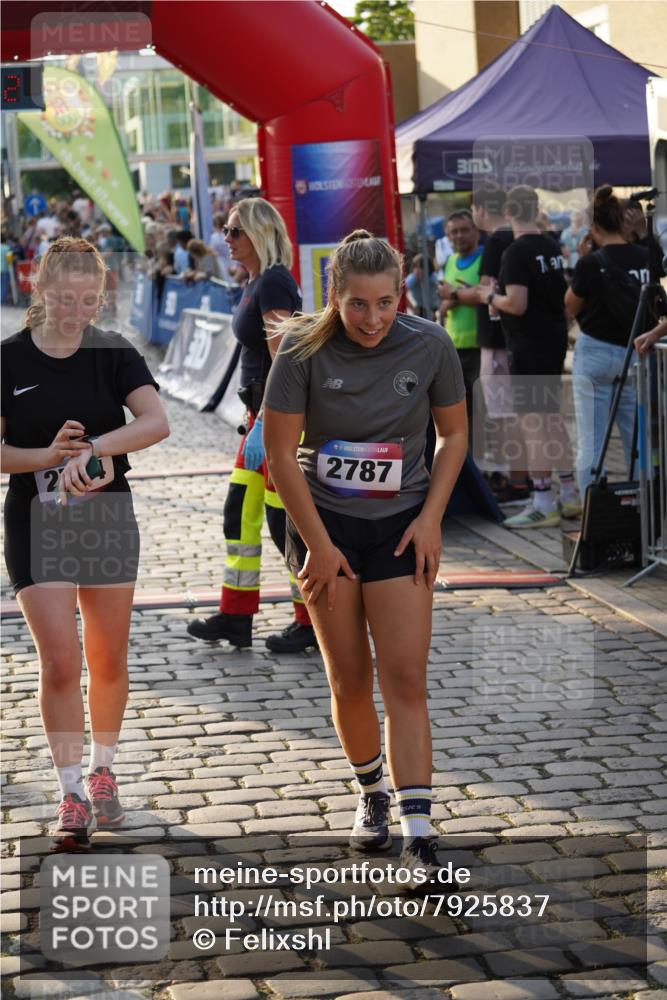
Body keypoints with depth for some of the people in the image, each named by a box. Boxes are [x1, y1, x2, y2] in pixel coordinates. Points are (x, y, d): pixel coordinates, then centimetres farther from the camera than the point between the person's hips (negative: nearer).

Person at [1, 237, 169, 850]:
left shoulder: (114, 355, -3)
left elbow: (156, 422, -18)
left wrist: (93, 447, -32)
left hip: (108, 517, 1)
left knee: (108, 661, 9)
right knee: (59, 663, -7)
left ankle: (102, 771, 30)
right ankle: (73, 795, 2)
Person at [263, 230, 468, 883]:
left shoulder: (430, 346, -8)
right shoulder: (304, 351, -13)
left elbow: (453, 435, 5)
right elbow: (281, 453, -7)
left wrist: (430, 518, -4)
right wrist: (318, 544, -8)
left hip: (399, 526, 0)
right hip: (325, 521, 0)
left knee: (405, 680, -8)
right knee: (349, 682, 6)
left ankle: (418, 832, -10)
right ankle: (371, 793, 31)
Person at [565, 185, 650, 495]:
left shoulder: (591, 263, -15)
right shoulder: (647, 259, -1)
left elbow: (571, 306, 0)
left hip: (595, 352, -5)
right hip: (635, 354, 5)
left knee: (590, 443, -1)